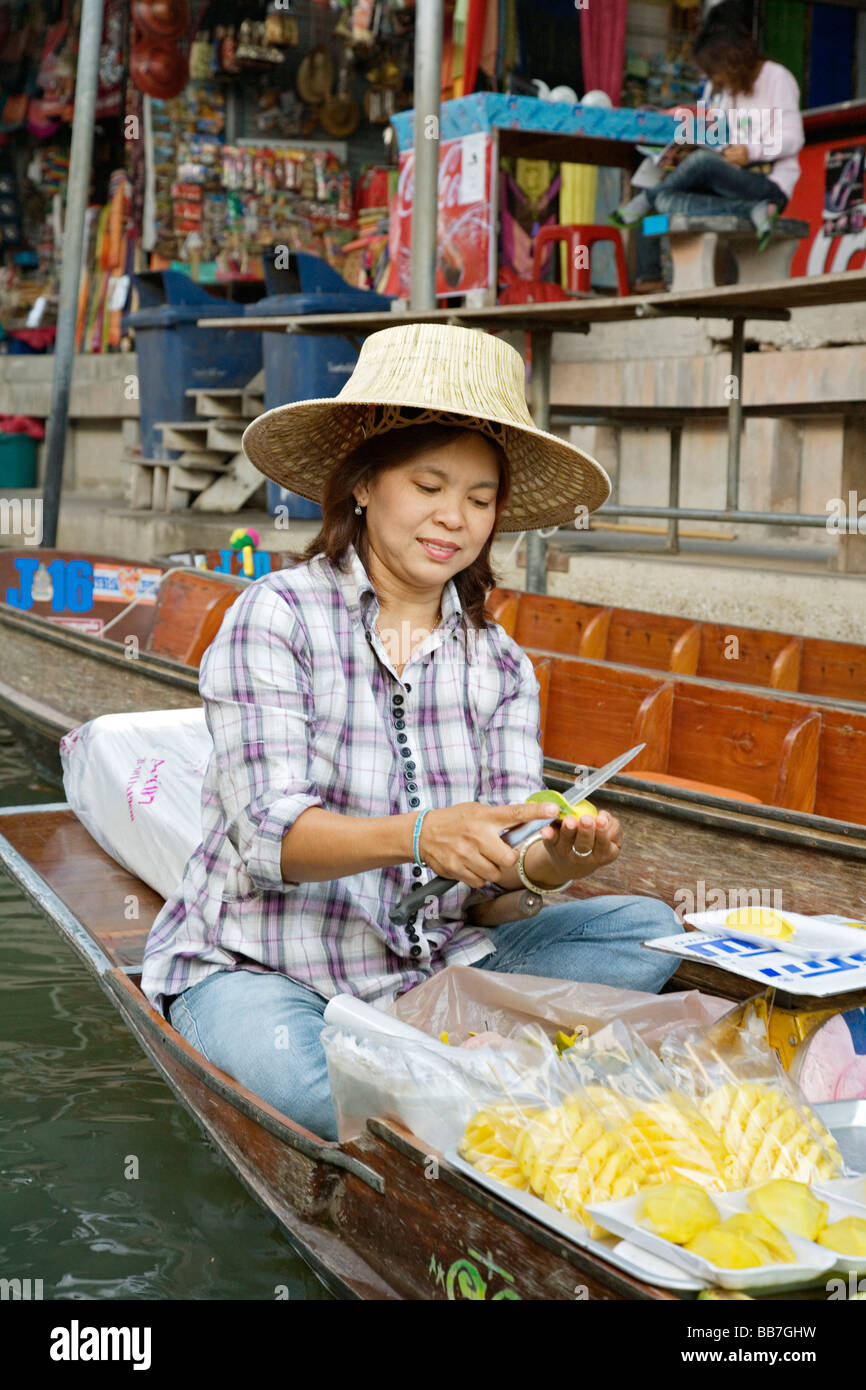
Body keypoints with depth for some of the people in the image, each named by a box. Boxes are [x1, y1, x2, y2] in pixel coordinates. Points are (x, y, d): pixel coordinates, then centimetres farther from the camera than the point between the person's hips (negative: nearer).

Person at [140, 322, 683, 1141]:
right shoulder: (276, 619, -8)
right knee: (316, 1089, -37)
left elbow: (501, 863, 0)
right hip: (256, 964, -5)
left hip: (430, 963, 5)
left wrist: (555, 857, -25)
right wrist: (418, 836, -35)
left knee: (647, 931, -12)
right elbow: (271, 836, -17)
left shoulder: (499, 664, 8)